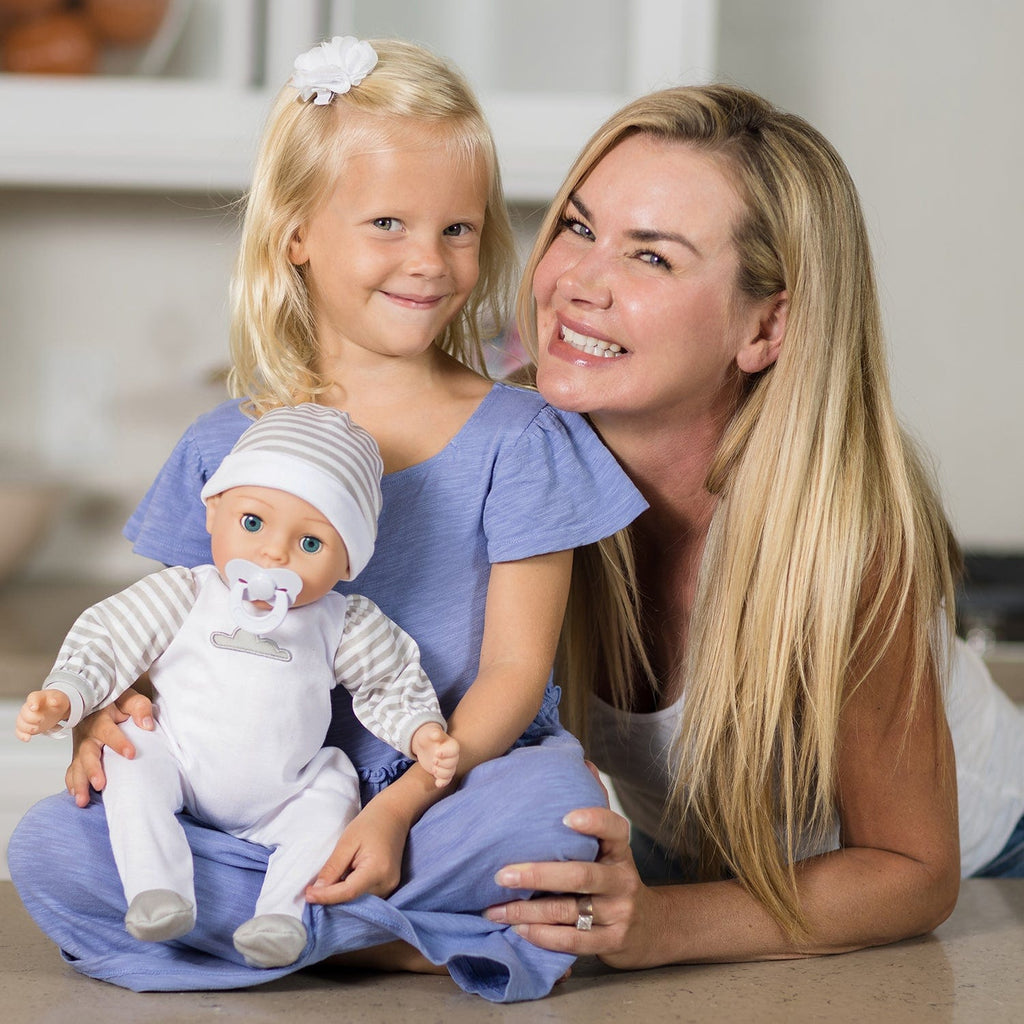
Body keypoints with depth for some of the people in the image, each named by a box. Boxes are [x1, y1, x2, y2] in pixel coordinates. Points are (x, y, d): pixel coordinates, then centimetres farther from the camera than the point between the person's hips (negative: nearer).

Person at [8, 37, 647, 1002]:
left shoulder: (516, 439, -1)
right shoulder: (224, 451, 7)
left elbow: (514, 669, -6)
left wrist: (399, 807, -20)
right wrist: (116, 712, -9)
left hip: (449, 790, -2)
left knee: (557, 799, -35)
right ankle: (402, 941, -18)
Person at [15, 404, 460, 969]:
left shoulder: (341, 626, -3)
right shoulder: (182, 598, -6)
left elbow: (390, 683, 7)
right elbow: (105, 640, -3)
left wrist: (422, 733, -10)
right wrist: (62, 699, -17)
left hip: (282, 800, 1)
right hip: (179, 775, -1)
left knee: (333, 791, -20)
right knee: (134, 766, -24)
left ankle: (283, 908, -24)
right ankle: (158, 894, -32)